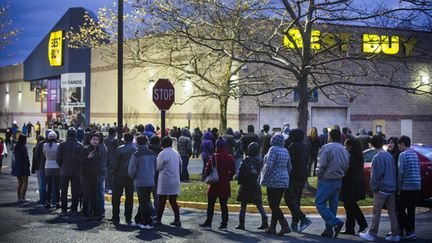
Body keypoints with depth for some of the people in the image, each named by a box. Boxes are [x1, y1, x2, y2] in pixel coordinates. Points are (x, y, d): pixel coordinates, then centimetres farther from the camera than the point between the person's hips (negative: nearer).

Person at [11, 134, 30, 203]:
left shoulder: (16, 147, 11)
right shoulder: (23, 147, -13)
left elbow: (15, 157, 13)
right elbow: (26, 157, -16)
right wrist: (28, 164, -4)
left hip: (16, 166, 8)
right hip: (23, 166, -8)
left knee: (20, 183, 12)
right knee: (25, 182, -4)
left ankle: (19, 198, 11)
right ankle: (22, 198, -11)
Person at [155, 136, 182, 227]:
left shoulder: (163, 154, -13)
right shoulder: (176, 153, 8)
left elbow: (158, 167, -7)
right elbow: (180, 164, 13)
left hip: (165, 181, -6)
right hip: (175, 181, 6)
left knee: (161, 201, 2)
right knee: (173, 201, 11)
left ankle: (158, 219, 5)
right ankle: (177, 220, 8)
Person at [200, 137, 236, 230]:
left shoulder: (214, 157, -12)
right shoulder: (230, 158, 0)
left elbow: (208, 170, -11)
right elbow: (233, 171, 5)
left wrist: (208, 177, 7)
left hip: (214, 185, -3)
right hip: (225, 185, 3)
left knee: (210, 204, 9)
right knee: (224, 205, 7)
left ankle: (208, 222, 15)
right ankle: (224, 224, 7)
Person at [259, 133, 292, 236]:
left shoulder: (273, 149, -13)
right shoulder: (285, 151, 11)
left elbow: (268, 166, -18)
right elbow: (289, 167, 17)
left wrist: (263, 179, -9)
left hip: (274, 181, -8)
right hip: (284, 181, 8)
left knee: (273, 205, -5)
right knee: (275, 205, 13)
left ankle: (285, 226, -16)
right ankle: (272, 227, 17)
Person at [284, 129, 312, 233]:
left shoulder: (293, 146, -12)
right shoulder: (305, 146, 14)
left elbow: (289, 162, -17)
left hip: (294, 177, -8)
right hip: (303, 176, 9)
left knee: (289, 199, -5)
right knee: (296, 200, 13)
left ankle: (303, 219, -17)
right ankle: (295, 224, 14)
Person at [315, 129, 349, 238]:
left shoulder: (327, 148, -15)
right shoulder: (344, 150, 10)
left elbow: (321, 165, -18)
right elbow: (346, 167, 13)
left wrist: (318, 174, -1)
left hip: (327, 181, -8)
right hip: (338, 181, 8)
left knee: (320, 203, -1)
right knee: (333, 205, 11)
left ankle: (335, 222, -13)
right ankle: (329, 229, 14)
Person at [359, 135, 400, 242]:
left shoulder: (377, 157, -15)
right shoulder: (389, 155, 10)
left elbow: (376, 175, -16)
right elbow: (394, 172, 15)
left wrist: (373, 187, -6)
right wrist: (393, 184, 19)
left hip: (381, 189, -8)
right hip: (392, 188, 8)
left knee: (376, 213, -2)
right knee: (392, 212, 9)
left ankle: (372, 234, 1)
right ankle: (395, 235, 11)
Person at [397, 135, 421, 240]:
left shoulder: (403, 155, -9)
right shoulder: (415, 155, 15)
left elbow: (401, 172, -15)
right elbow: (417, 171, 18)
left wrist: (399, 186, -5)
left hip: (407, 187, -7)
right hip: (417, 187, 7)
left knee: (401, 209, 1)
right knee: (411, 210, 12)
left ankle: (410, 231, -5)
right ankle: (411, 232, 14)